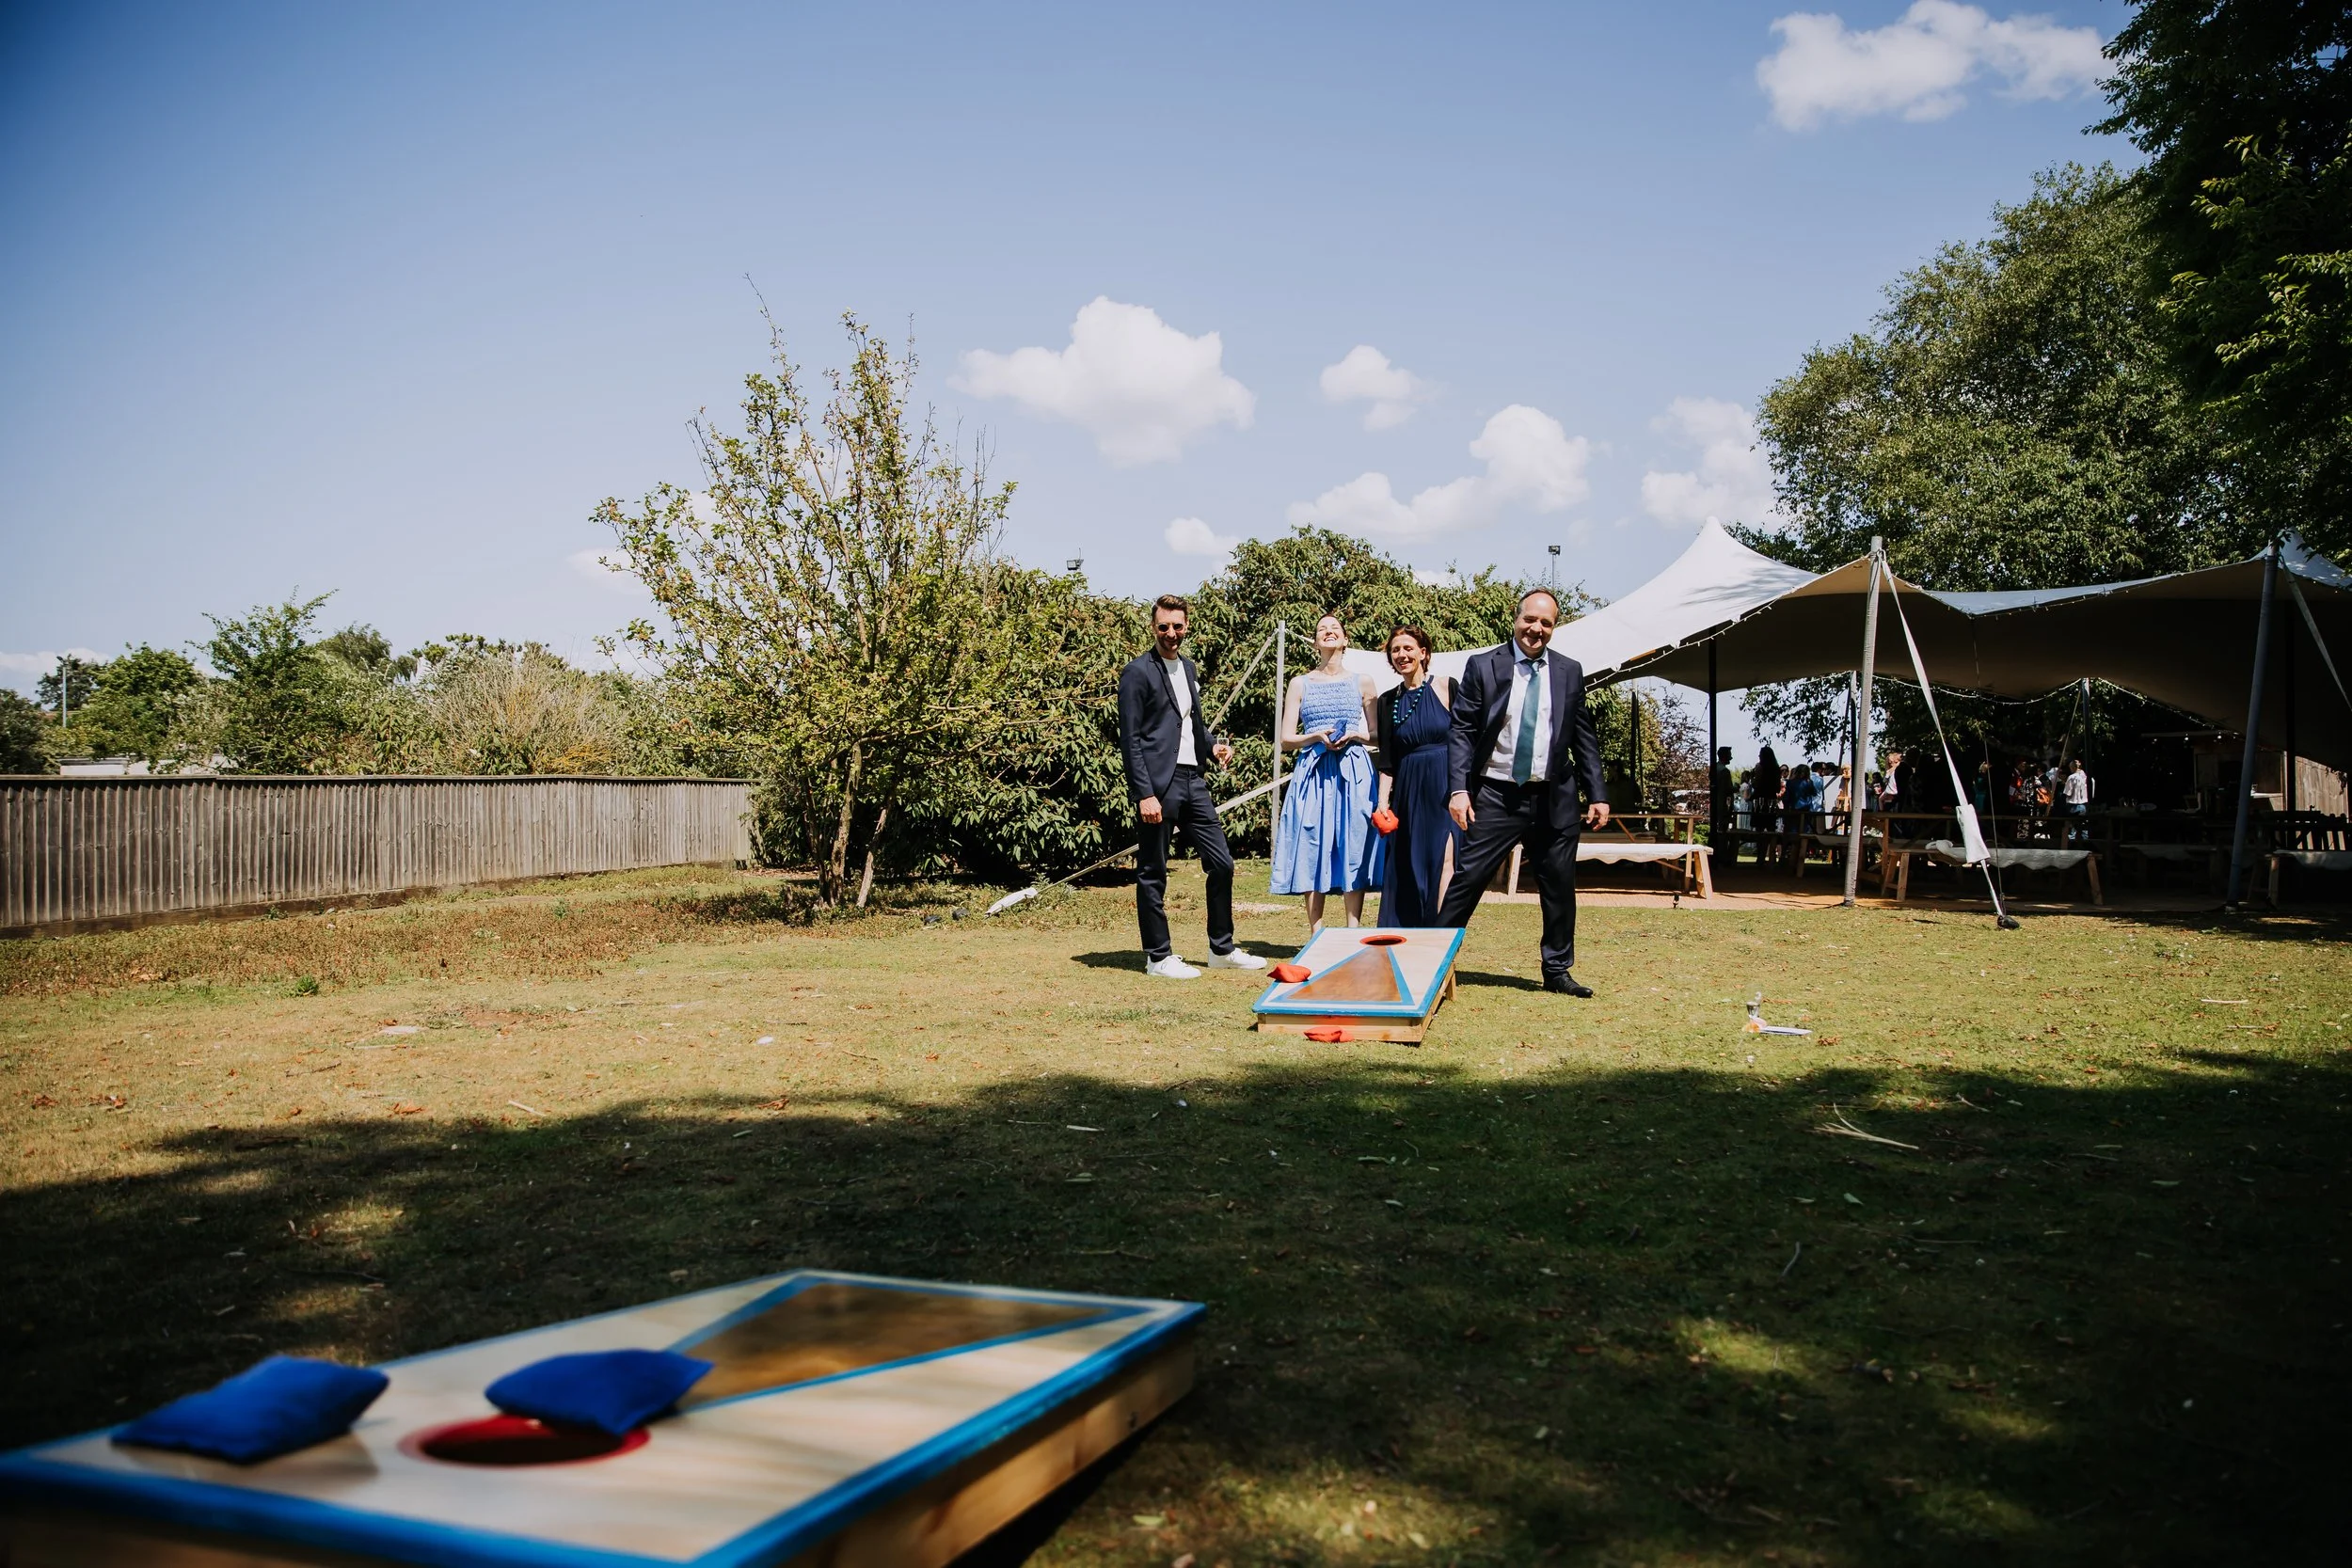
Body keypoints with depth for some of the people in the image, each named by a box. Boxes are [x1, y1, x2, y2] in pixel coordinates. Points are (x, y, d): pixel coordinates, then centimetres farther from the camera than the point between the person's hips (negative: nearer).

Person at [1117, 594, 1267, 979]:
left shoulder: (1188, 668, 17)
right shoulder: (1138, 672, -8)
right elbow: (1130, 740, -12)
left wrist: (1213, 745, 6)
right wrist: (1145, 794, -18)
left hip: (1191, 780, 8)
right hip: (1158, 784, -8)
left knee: (1221, 864, 9)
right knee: (1153, 874, 1)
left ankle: (1222, 949, 21)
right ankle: (1158, 958, 11)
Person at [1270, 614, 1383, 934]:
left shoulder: (1362, 682, 11)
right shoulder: (1300, 684, 10)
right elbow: (1286, 740, 7)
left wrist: (1354, 735, -8)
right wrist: (1317, 736, -11)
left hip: (1355, 774, 0)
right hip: (1313, 773, 0)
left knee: (1353, 850, -3)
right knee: (1312, 851, -3)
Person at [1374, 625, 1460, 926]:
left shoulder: (1447, 688, 0)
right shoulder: (1388, 701, 11)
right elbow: (1387, 762, 10)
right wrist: (1383, 803, 1)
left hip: (1445, 787, -4)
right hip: (1407, 791, 4)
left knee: (1444, 861, -11)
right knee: (1408, 867, 4)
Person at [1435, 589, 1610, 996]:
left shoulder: (1570, 671, 8)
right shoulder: (1483, 667, 0)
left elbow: (1584, 737, 10)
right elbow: (1462, 731, -3)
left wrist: (1597, 794, 4)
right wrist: (1458, 789, -14)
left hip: (1554, 799, 3)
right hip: (1496, 795, -3)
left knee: (1560, 889, 9)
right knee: (1467, 878, -5)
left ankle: (1558, 971, 23)